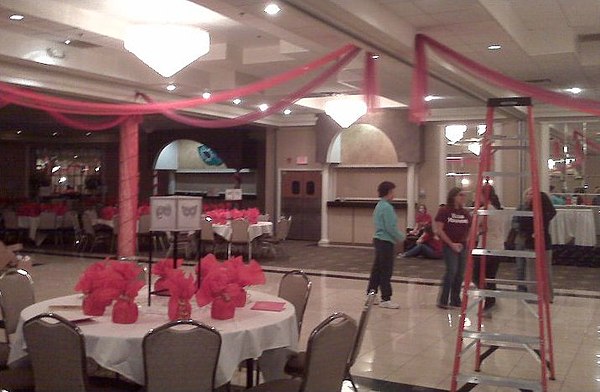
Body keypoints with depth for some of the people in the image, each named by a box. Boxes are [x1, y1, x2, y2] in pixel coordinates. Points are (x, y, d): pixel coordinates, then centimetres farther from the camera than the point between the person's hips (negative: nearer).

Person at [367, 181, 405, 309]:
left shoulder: (379, 206, 14)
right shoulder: (387, 207, -17)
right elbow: (391, 227, -20)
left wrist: (398, 236, 17)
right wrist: (401, 237, -5)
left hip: (378, 240, 10)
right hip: (386, 242, -10)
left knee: (377, 269, 14)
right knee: (386, 271, -4)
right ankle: (385, 299, 1)